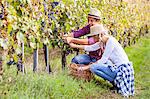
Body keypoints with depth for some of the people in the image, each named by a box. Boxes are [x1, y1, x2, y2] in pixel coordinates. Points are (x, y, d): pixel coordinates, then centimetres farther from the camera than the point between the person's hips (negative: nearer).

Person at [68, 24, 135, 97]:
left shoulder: (110, 41, -16)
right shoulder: (103, 41, 9)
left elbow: (103, 60, -16)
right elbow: (90, 48, 17)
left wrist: (87, 67, -12)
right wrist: (75, 46, 21)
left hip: (123, 69, -10)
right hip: (118, 67, 10)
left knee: (93, 68, -16)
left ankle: (117, 82, -7)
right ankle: (117, 81, 14)